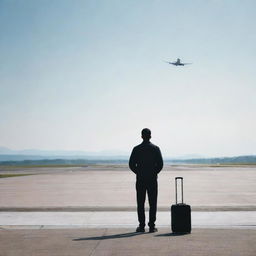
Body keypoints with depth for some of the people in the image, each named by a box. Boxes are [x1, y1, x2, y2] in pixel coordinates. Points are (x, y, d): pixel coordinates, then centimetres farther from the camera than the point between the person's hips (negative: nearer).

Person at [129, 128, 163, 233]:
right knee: (152, 203, 4)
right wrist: (154, 172, 9)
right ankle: (152, 226, 3)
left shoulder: (136, 149, 0)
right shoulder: (155, 148, -1)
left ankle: (142, 226, 5)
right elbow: (160, 164, -5)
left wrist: (139, 173, 11)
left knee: (140, 204, 5)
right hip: (152, 179, 0)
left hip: (140, 179, 0)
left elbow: (131, 164, -3)